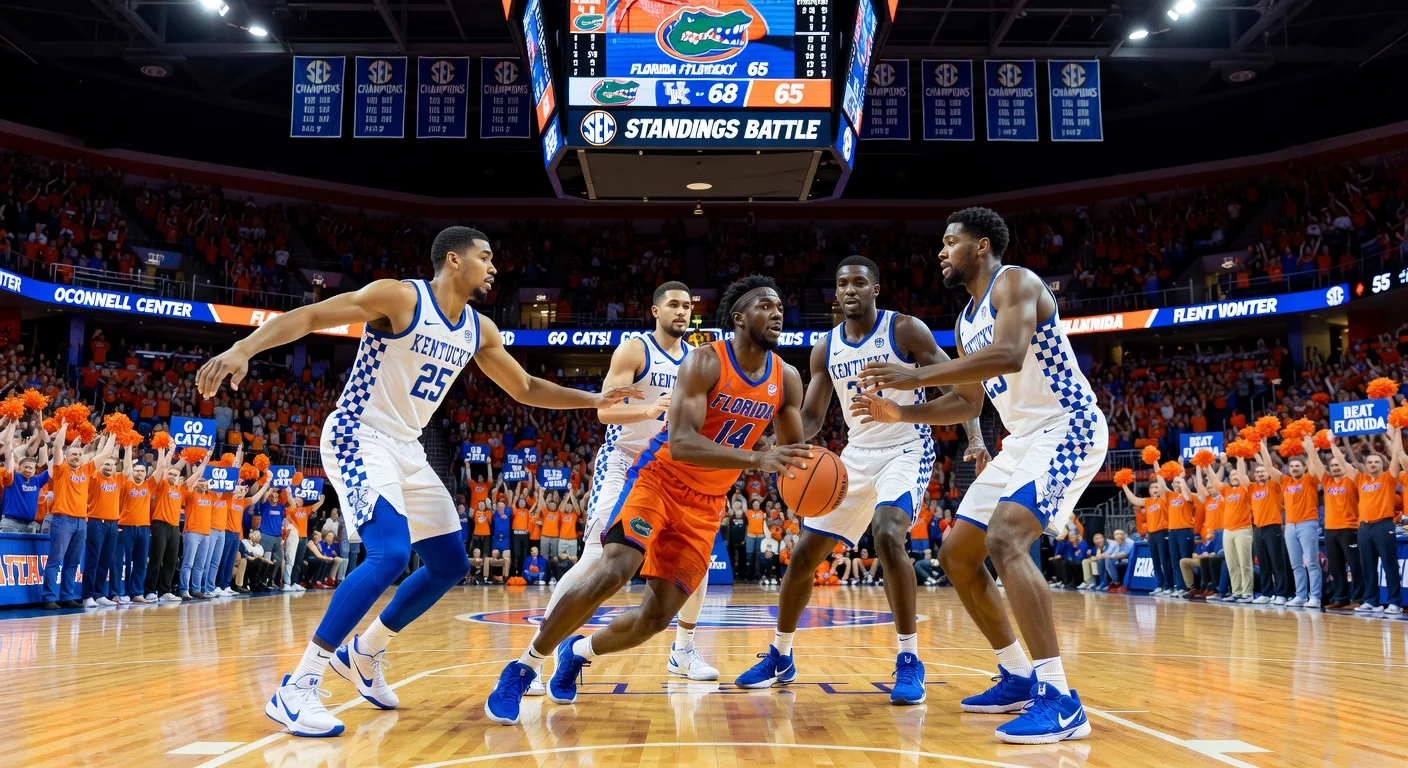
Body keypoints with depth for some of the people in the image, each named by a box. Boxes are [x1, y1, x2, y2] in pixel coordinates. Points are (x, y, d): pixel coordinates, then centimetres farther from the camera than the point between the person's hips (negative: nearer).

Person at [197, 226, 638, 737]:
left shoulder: (479, 330, 7)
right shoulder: (400, 296, -15)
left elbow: (526, 389, 18)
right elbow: (309, 316, -20)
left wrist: (593, 399, 10)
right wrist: (243, 349, -35)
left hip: (407, 449, 9)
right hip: (358, 440, -9)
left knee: (451, 564, 9)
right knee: (390, 553, -27)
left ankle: (362, 654, 25)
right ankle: (294, 688, -19)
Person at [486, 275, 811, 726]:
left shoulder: (787, 379, -2)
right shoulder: (706, 362, -20)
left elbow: (794, 449, 7)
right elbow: (680, 444, -30)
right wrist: (757, 460, -41)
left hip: (705, 504, 6)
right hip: (659, 479, -5)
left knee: (657, 616, 0)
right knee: (612, 571, -27)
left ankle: (578, 652, 29)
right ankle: (523, 668, -10)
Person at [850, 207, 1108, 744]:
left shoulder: (1015, 281, -11)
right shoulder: (966, 321, 17)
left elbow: (1010, 355, -30)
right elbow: (968, 404, 22)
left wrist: (918, 375, -30)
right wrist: (900, 413, 9)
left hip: (1067, 428, -10)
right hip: (1023, 439, 10)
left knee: (1004, 539, -30)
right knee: (955, 555, 10)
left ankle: (1061, 700, -28)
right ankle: (1018, 678, 19)